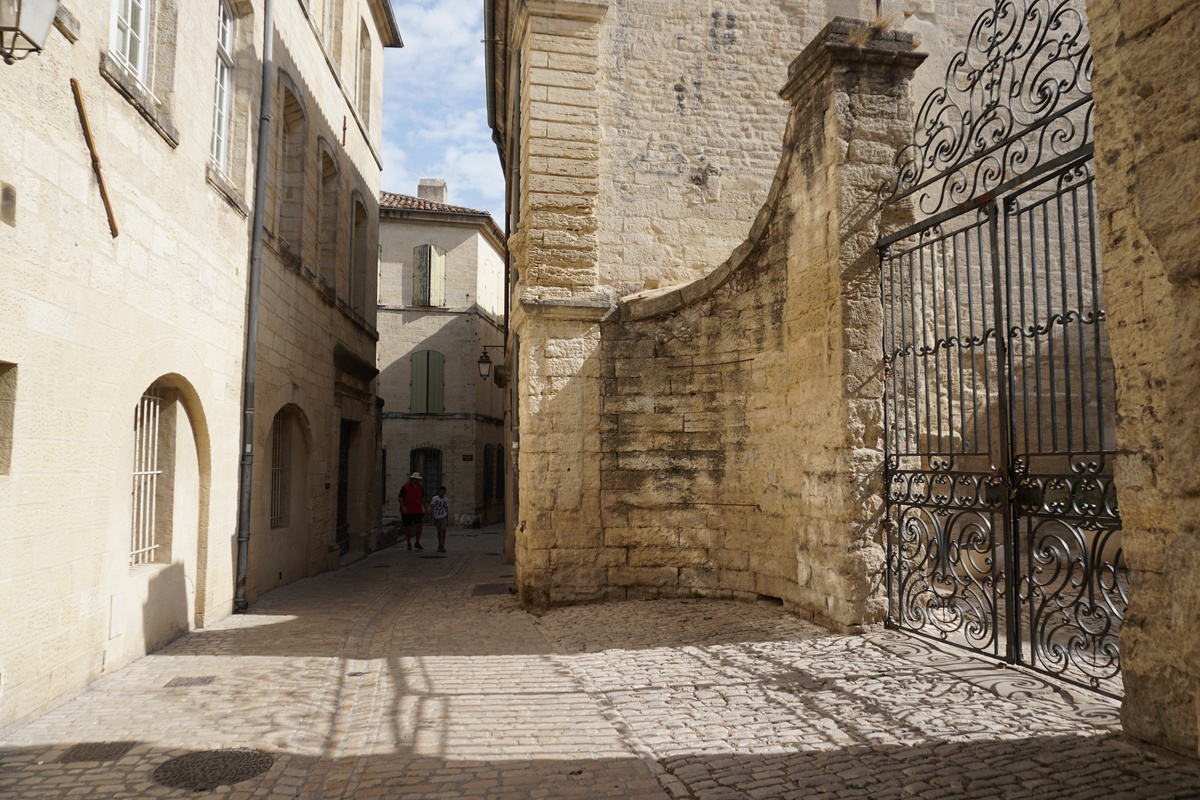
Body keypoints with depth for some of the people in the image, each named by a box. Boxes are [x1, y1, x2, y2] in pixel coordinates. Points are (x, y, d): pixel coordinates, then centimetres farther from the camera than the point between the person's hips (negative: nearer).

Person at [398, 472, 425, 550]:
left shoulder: (420, 487, 6)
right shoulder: (405, 487, -8)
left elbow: (423, 497, 18)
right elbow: (400, 498, -7)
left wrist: (423, 507, 12)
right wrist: (403, 507, -16)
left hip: (417, 511, 3)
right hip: (407, 511, -3)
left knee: (419, 525, -9)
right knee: (407, 527, 4)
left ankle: (417, 543, 4)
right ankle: (409, 544, 14)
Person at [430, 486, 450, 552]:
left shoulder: (446, 500, 2)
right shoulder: (435, 498, -7)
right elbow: (432, 508, -8)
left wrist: (448, 518, 7)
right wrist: (433, 516, -15)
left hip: (444, 517, 0)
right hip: (437, 517, 0)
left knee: (443, 530, -15)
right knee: (439, 532, 9)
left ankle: (442, 546, -12)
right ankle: (439, 546, 22)